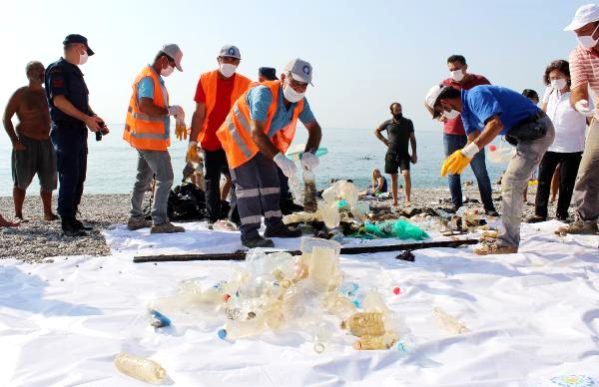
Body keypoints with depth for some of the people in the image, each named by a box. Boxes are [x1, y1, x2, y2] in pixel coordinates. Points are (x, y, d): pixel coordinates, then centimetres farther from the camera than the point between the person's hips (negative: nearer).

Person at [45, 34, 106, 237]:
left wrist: (94, 118, 7)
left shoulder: (76, 71, 20)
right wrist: (87, 118, -20)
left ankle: (72, 218, 18)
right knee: (69, 178, -8)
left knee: (78, 178, 10)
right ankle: (67, 223, -2)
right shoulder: (58, 70, -8)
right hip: (65, 131, -9)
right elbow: (58, 100, -19)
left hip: (79, 131, 9)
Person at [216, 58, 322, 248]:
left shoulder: (300, 102, -13)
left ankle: (274, 226, 23)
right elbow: (256, 132, -41)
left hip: (262, 143, 8)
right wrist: (279, 157, -49)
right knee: (249, 184, -13)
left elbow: (315, 129, -2)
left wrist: (309, 153, -22)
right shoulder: (264, 93, -34)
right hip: (240, 138, -8)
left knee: (270, 182, 12)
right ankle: (249, 234, -10)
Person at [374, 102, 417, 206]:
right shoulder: (388, 123, 5)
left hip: (404, 154, -1)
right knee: (394, 177, 7)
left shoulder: (408, 122, 4)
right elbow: (376, 131, 21)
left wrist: (414, 153, 0)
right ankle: (394, 201, 15)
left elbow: (412, 138, 6)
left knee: (406, 174, -19)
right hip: (391, 154, 1)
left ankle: (407, 200, -20)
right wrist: (384, 140, 6)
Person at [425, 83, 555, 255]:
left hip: (537, 130, -11)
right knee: (510, 184, 16)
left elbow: (496, 124, -33)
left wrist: (467, 152, -37)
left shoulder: (475, 95, -19)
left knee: (511, 184, -14)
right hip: (529, 134, 11)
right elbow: (474, 139, 16)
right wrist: (459, 161, -1)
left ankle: (507, 244, -13)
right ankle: (510, 236, 23)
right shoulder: (466, 109, 13)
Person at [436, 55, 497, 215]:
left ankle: (489, 207, 6)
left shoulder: (480, 81, 1)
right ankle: (457, 207, 10)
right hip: (451, 134, 2)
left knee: (480, 171, -1)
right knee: (453, 171, 3)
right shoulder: (445, 84, 5)